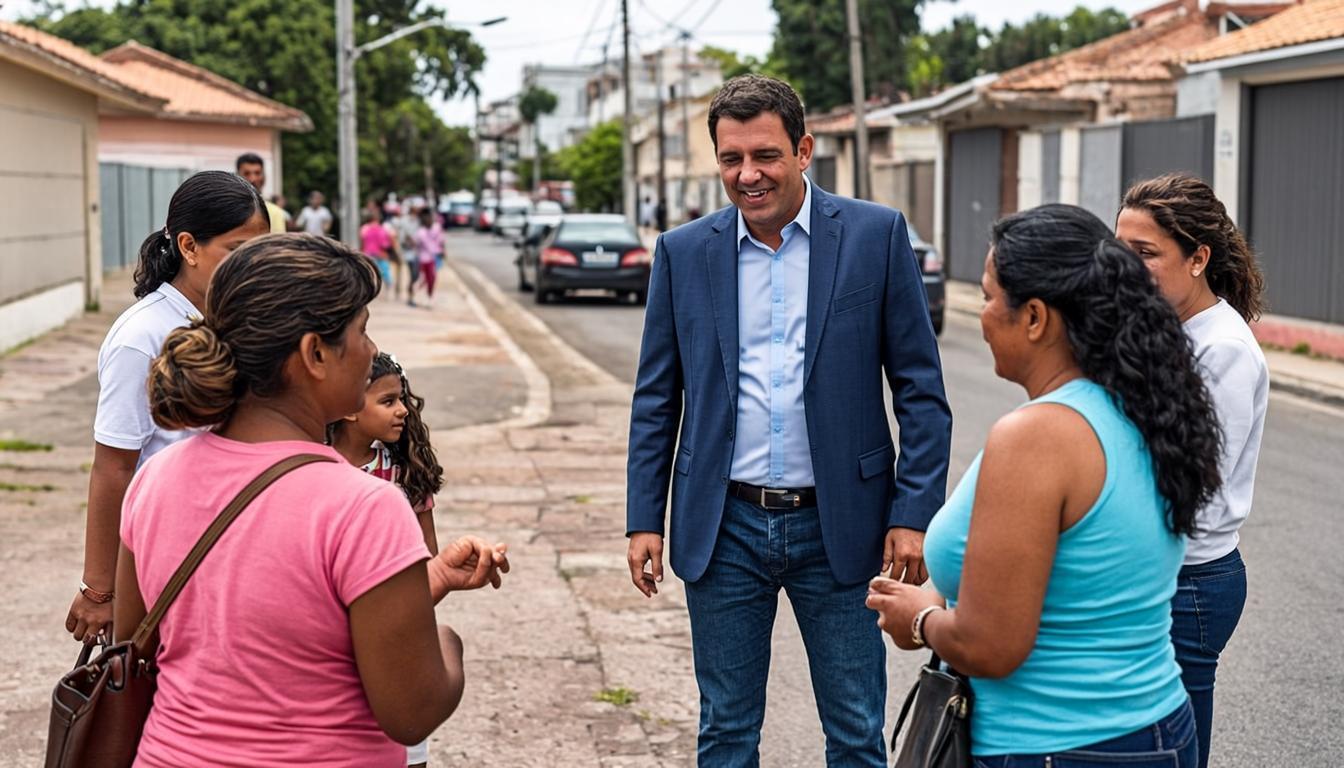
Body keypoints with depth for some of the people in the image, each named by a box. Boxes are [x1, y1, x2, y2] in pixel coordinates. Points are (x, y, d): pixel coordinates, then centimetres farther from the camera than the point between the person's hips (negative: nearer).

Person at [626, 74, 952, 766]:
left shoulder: (876, 235, -3)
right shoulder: (683, 253, 3)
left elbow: (920, 389, -2)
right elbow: (656, 400, 8)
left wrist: (914, 515, -8)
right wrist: (643, 520, 3)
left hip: (838, 526, -1)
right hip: (724, 528, 2)